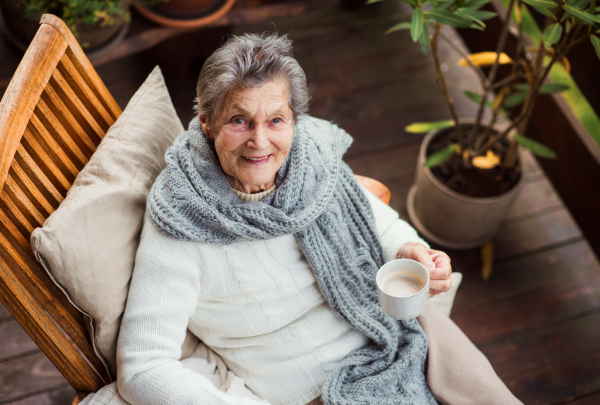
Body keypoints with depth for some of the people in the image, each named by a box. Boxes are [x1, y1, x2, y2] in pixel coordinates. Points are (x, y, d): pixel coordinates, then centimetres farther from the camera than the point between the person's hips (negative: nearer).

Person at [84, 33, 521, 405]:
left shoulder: (314, 156, -10)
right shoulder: (179, 225, -22)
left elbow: (380, 221, 8)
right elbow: (142, 368, -22)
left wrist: (412, 252, -15)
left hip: (401, 328, 5)